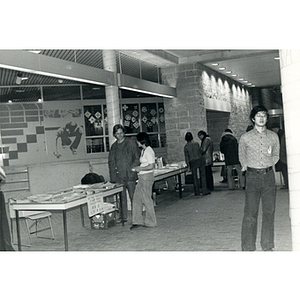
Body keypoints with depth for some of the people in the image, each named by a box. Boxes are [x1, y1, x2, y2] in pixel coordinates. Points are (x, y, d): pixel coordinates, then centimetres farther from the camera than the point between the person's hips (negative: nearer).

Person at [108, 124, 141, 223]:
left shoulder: (131, 142, 2)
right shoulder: (114, 146, 15)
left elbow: (137, 158, -1)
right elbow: (111, 161, 18)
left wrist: (132, 168, -12)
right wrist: (112, 175, 7)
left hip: (129, 175, -4)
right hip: (118, 176, 4)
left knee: (132, 196, -2)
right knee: (121, 196, 8)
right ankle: (123, 216, 17)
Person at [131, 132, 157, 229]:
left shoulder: (149, 151, -15)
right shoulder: (143, 150, 14)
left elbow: (151, 166, -20)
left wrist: (140, 169, -13)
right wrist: (138, 168, 9)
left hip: (147, 177, -9)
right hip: (142, 177, 9)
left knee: (146, 199, -1)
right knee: (137, 199, 8)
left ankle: (151, 222, 11)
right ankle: (138, 221, 13)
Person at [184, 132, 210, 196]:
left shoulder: (186, 146, -4)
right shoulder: (196, 143, -3)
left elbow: (186, 156, -3)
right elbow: (200, 152, 6)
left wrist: (188, 165, 0)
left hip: (192, 162, 0)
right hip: (200, 160, 0)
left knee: (195, 177, 8)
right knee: (203, 176, 4)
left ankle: (197, 192, 11)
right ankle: (204, 190, 0)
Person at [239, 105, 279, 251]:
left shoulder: (273, 136, 9)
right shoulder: (245, 137, 3)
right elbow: (242, 156, 16)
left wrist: (270, 157, 2)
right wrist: (246, 166, 5)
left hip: (269, 175, 3)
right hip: (252, 176, -2)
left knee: (269, 211, 5)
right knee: (250, 213, -5)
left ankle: (267, 246, 17)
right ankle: (248, 247, 1)